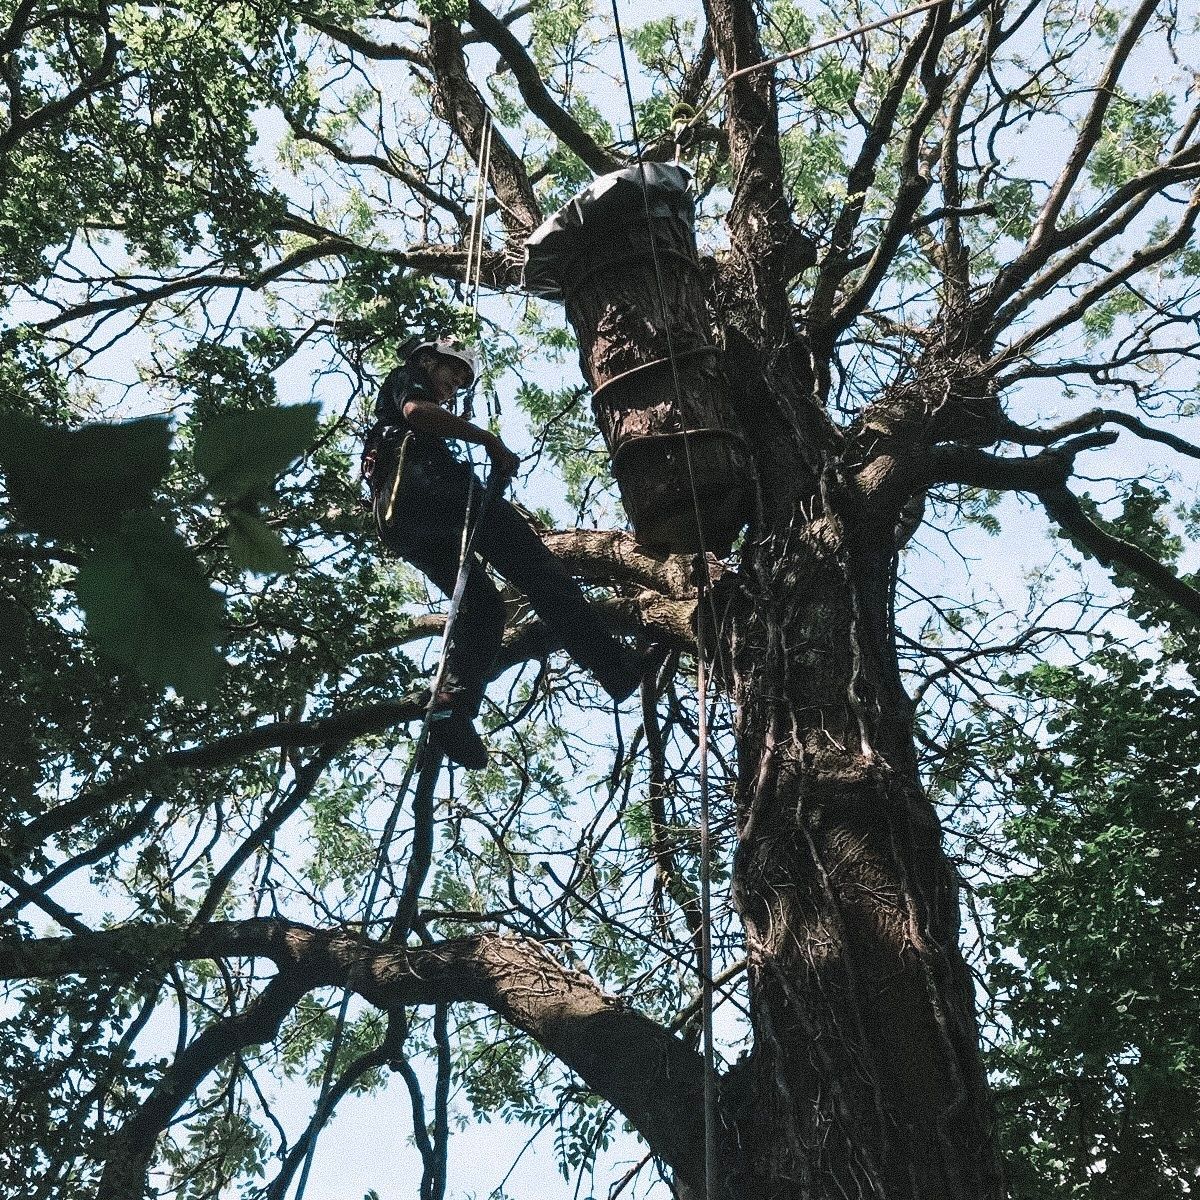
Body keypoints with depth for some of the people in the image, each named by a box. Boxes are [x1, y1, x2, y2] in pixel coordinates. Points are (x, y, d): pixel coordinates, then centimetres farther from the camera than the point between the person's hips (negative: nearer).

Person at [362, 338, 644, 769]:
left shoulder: (388, 411, 43)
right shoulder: (406, 379, 19)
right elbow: (415, 411, -7)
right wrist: (489, 439, -7)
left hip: (397, 522, 9)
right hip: (424, 481, -8)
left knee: (481, 606, 2)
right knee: (532, 563, -13)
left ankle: (451, 708, -22)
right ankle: (613, 664, -24)